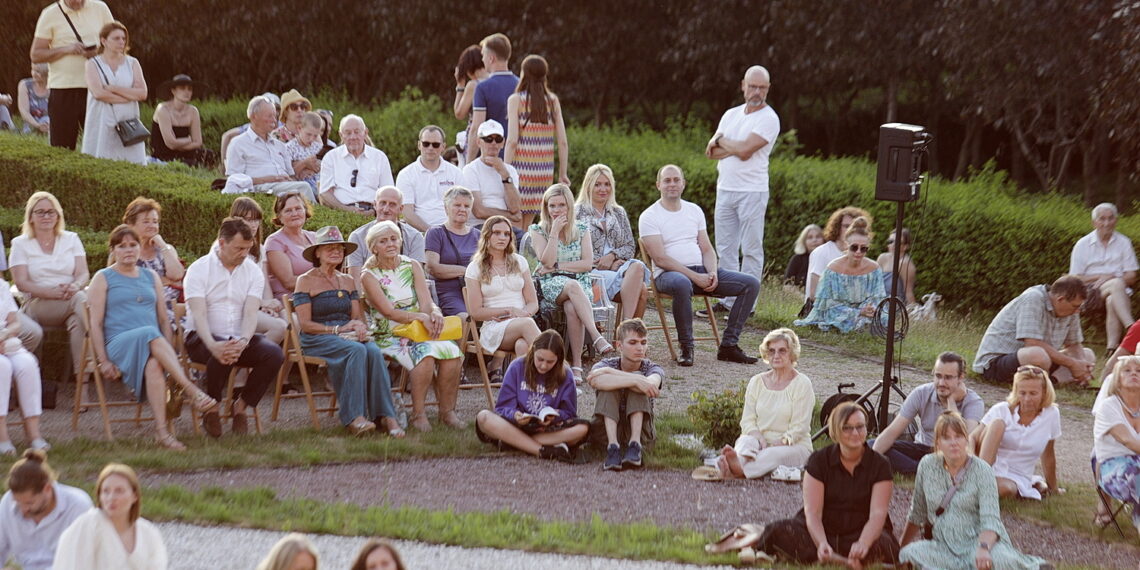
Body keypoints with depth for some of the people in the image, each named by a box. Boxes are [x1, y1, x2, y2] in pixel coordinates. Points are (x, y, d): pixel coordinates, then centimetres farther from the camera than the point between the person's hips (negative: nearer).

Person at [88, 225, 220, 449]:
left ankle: (161, 430, -50)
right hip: (119, 344, -3)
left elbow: (164, 319, 21)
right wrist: (103, 361, -8)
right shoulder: (103, 278, 12)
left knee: (154, 364, -37)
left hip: (152, 345, 3)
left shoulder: (151, 277, 24)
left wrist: (171, 353, 5)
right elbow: (95, 323, 4)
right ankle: (193, 391, -49)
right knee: (150, 335, -38)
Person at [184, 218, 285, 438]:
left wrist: (242, 342, -29)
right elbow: (199, 314, -16)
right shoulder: (198, 269, -5)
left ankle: (242, 405, -4)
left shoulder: (253, 272, 6)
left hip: (239, 339, 4)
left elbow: (250, 313, -7)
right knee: (221, 355, -38)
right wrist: (213, 345, -36)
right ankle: (210, 409, -11)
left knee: (274, 353, -24)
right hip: (201, 338, -4)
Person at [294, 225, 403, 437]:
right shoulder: (306, 281, 4)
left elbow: (357, 316, 16)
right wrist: (337, 329, -14)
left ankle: (387, 416, -38)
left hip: (348, 337, 5)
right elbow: (305, 324, -4)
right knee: (356, 350, -35)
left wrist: (359, 326, -9)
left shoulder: (347, 281, 21)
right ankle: (354, 418, -41)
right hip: (317, 340, -5)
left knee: (374, 351, -30)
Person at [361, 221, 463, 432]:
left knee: (451, 351, -26)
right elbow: (389, 312, -13)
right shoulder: (369, 276, -2)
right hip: (389, 336, -4)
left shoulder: (412, 266, 9)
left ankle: (447, 411, -14)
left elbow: (426, 302, 0)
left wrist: (435, 313, -24)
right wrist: (420, 317, -28)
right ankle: (418, 414, -24)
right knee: (425, 353, -34)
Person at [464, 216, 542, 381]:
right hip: (493, 328, -3)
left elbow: (533, 304, 14)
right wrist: (509, 311, -8)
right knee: (527, 324, -37)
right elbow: (475, 312, 1)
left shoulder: (519, 262, 17)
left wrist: (522, 313, -10)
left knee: (523, 345, -37)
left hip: (521, 322, 3)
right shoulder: (475, 268, 7)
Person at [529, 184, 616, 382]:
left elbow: (588, 263, 1)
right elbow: (547, 262, -7)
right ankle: (596, 337, -50)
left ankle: (576, 364, -36)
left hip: (580, 286, 2)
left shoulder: (581, 230, 12)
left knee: (572, 308, -36)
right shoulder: (538, 230, 7)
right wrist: (555, 232, -10)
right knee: (572, 286, -38)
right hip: (551, 286, -1)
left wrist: (557, 267, -6)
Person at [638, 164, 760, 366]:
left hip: (701, 270, 6)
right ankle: (686, 347, -26)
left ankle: (728, 345, -9)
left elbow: (707, 249, 14)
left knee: (751, 284, -9)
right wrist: (695, 277, -20)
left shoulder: (695, 210, 17)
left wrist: (713, 273, -8)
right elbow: (660, 259, -12)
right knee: (681, 284, -43)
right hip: (669, 274, -6)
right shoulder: (649, 217, -2)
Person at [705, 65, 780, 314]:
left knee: (751, 250, -2)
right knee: (725, 248, 9)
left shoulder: (768, 119, -6)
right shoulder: (731, 114, 14)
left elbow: (745, 150, -17)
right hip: (725, 189, 7)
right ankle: (728, 300, 14)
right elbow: (710, 151, 5)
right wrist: (734, 148, -11)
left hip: (752, 191, -7)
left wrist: (721, 141, -1)